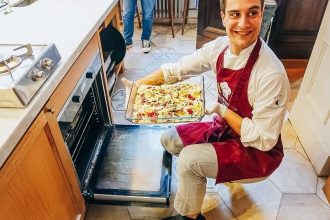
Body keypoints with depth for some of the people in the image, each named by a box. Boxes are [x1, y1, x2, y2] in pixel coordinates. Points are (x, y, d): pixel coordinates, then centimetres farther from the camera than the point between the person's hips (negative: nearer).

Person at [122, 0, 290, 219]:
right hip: (225, 128, 7)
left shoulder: (271, 74, -32)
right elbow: (177, 69, -2)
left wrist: (221, 109, -24)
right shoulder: (220, 47, -13)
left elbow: (263, 140, -25)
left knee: (189, 160, -24)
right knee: (169, 139, 7)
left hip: (258, 152, -6)